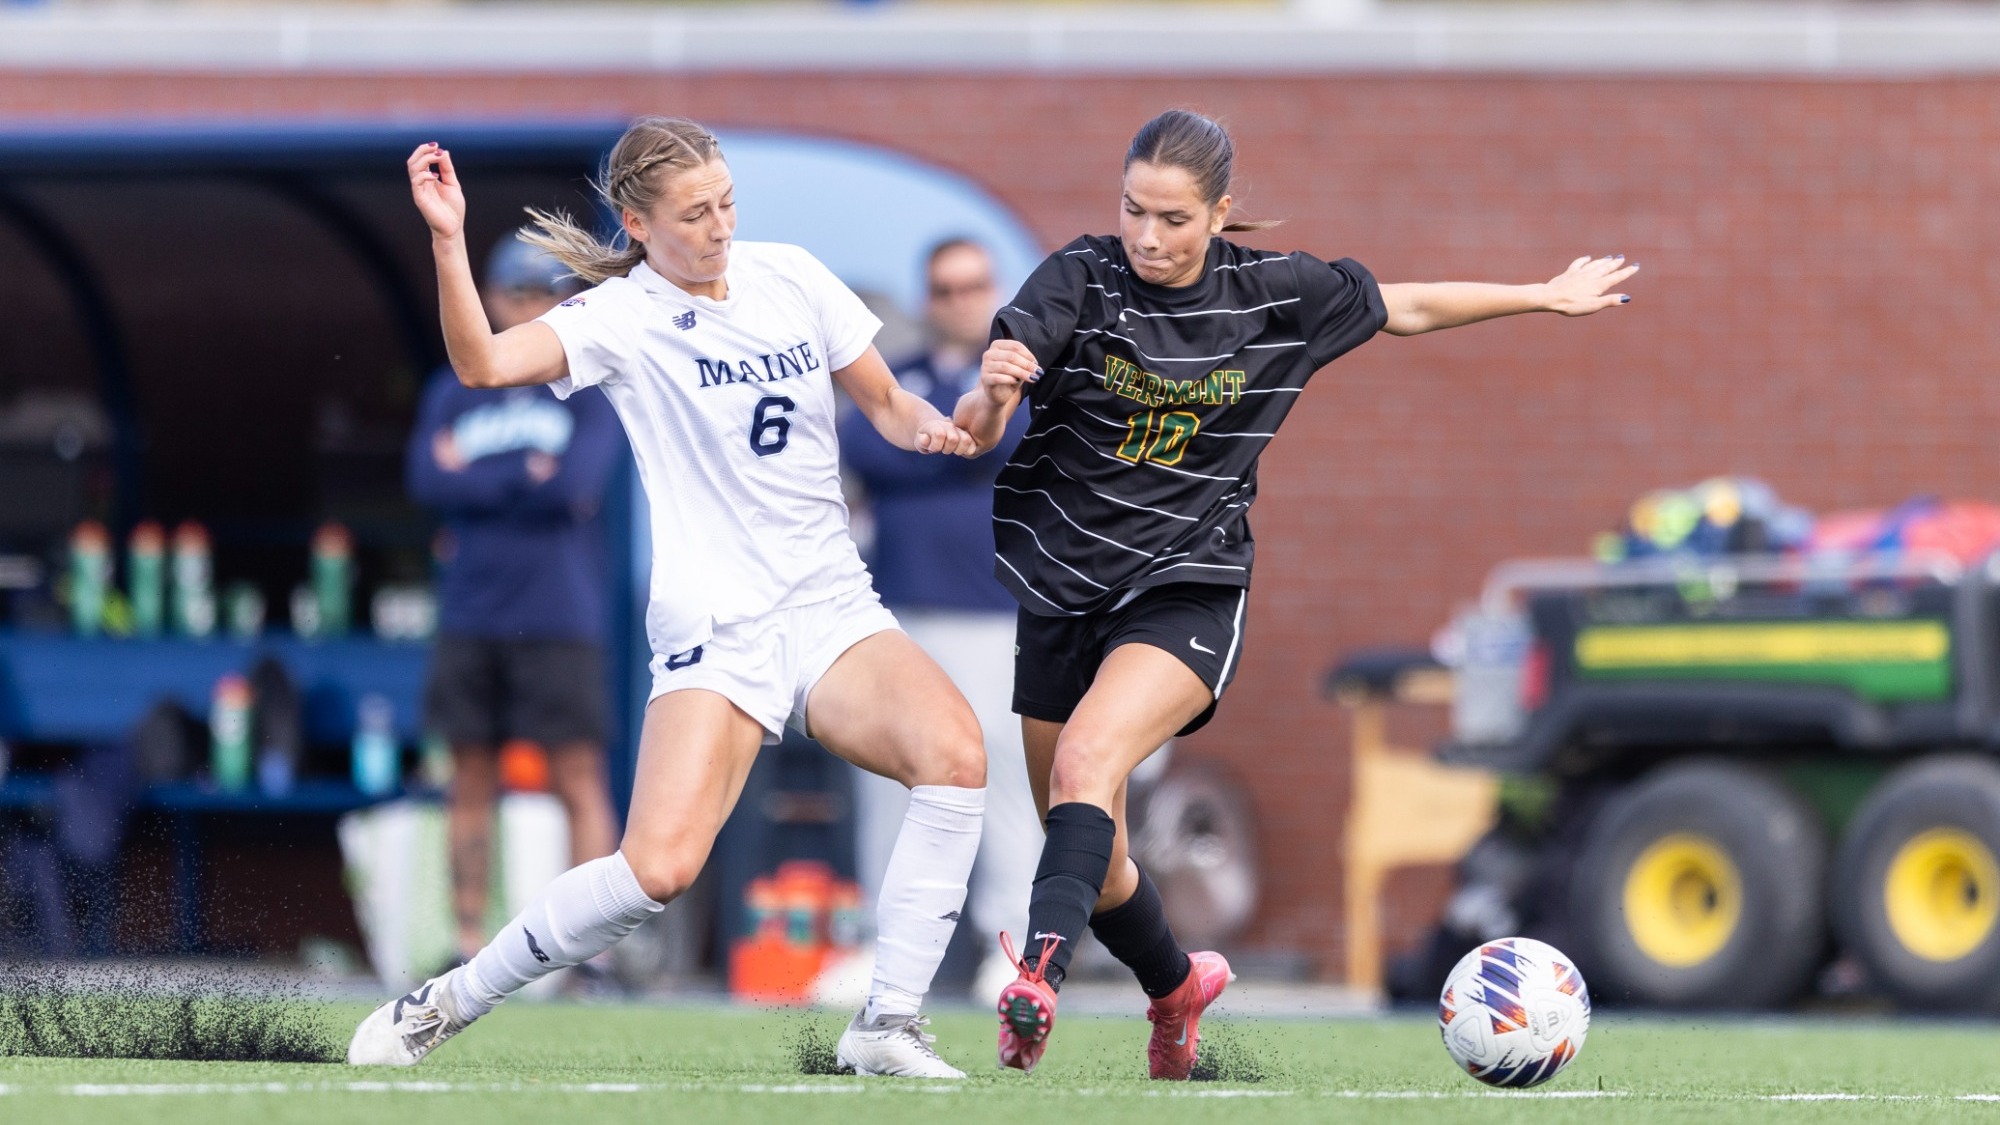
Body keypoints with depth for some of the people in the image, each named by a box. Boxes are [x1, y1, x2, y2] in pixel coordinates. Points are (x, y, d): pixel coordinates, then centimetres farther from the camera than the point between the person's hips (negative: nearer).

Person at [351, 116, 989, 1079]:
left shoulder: (791, 277, 8)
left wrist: (927, 425, -3)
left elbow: (883, 403, 19)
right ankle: (446, 1005, 0)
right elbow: (484, 363, -23)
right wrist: (447, 242, -36)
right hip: (714, 630, -4)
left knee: (954, 752, -26)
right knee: (659, 866, -22)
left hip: (835, 611, 4)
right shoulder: (623, 316, -5)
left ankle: (887, 1027, -17)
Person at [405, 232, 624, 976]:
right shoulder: (453, 392, 13)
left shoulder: (589, 391, 3)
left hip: (559, 621, -3)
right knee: (471, 784, 4)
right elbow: (427, 481, -2)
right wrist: (528, 479, -6)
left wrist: (475, 478, -3)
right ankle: (470, 943, 8)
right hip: (469, 622, 3)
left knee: (580, 783, -7)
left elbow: (578, 486, -11)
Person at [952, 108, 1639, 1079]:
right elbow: (972, 433, -19)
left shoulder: (1276, 295, -4)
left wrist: (1547, 296, 19)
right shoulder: (1077, 281, -9)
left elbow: (1407, 308, 14)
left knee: (1085, 761, -30)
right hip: (1059, 588, 2)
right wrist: (990, 392, -43)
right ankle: (1177, 989, 40)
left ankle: (1038, 976, -45)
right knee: (1093, 861, 11)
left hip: (1185, 590, -2)